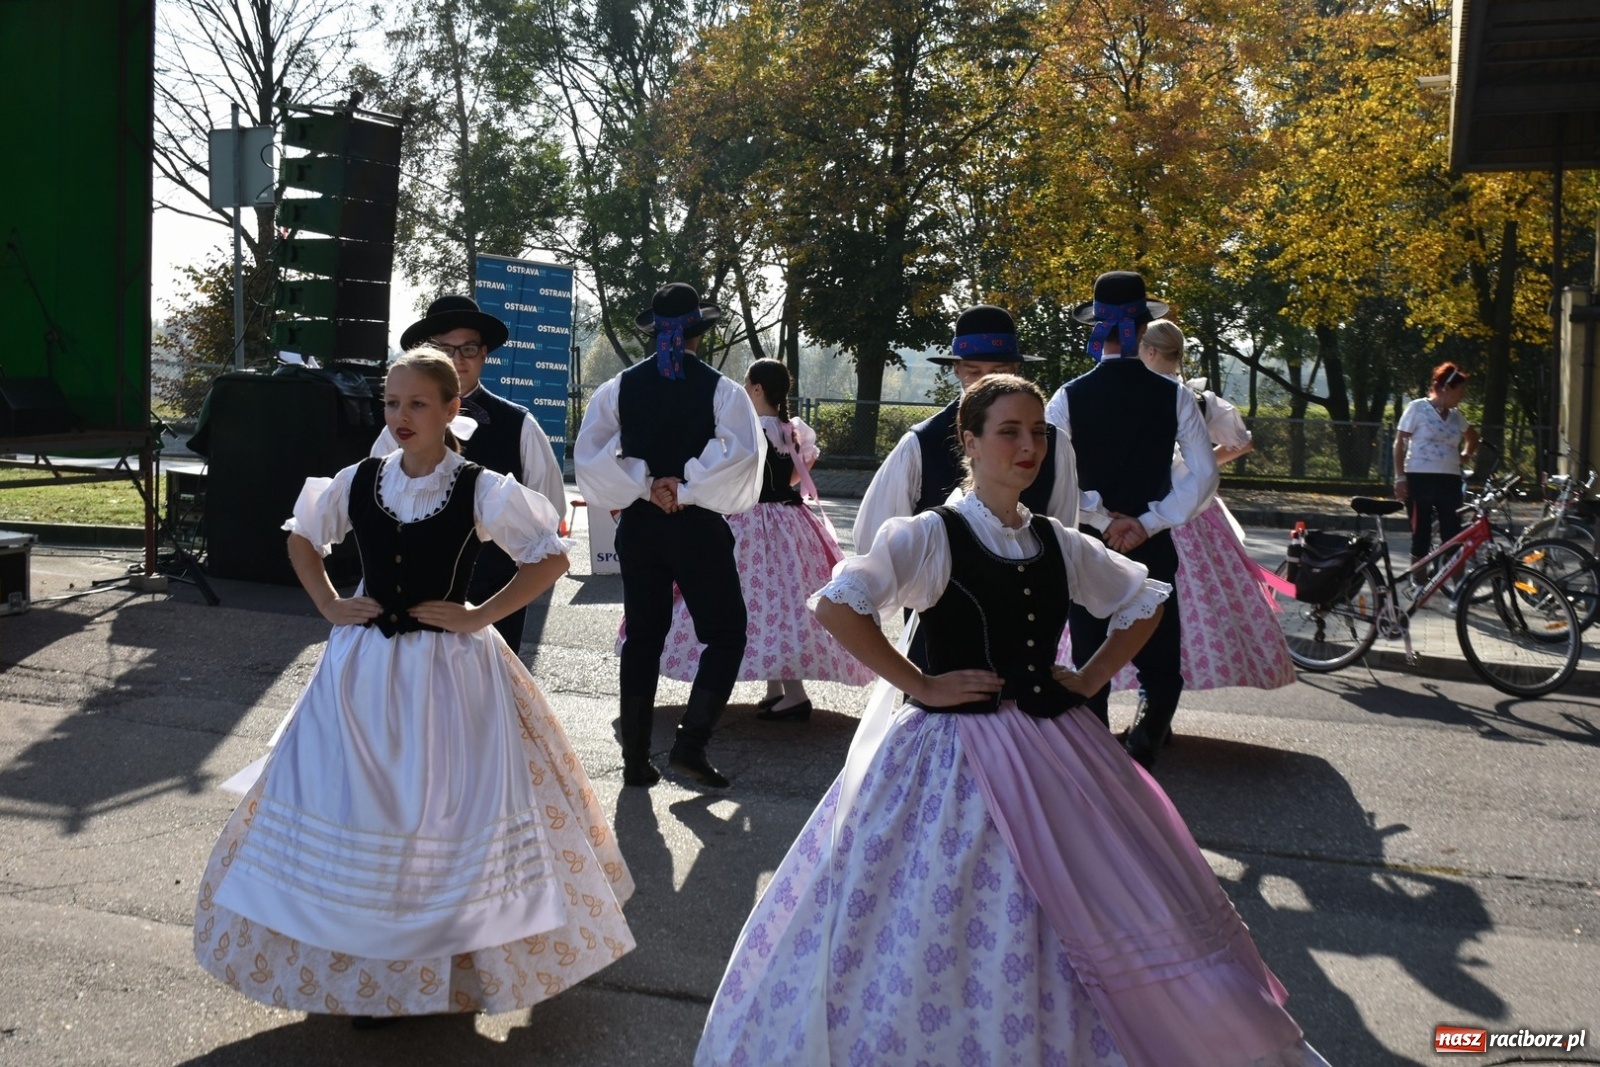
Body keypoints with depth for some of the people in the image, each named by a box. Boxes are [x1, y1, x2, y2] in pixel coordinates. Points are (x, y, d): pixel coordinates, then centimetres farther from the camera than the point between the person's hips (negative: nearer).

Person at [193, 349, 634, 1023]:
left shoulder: (481, 491, -9)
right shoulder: (358, 482, 2)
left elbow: (551, 558, -5)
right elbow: (301, 537, 19)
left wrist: (480, 617, -10)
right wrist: (330, 607, 6)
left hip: (450, 673, -3)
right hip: (362, 668, 4)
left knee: (448, 814, 2)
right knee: (349, 807, 7)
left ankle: (452, 967, 20)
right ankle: (362, 965, 24)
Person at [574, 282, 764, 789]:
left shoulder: (621, 386, 1)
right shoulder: (721, 390, -7)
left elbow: (589, 454, -7)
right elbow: (742, 456, -21)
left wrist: (645, 487, -6)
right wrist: (686, 490, -12)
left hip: (638, 526, 4)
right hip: (698, 527, -3)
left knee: (642, 638, 12)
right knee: (725, 634, 9)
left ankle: (636, 759, 14)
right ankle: (690, 743, -3)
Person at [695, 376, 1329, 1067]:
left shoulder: (1059, 544, 7)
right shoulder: (932, 536, -9)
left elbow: (1144, 602, 22)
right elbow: (836, 606, -20)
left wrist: (1092, 677, 9)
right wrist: (920, 685, -16)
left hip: (1055, 750, 6)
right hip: (955, 752, -5)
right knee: (946, 930, 0)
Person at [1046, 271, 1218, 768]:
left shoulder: (1070, 397, -6)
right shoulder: (1173, 395, -3)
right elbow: (1202, 474, -6)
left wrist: (1102, 521, -7)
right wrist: (1148, 522, -7)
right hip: (1152, 549, 0)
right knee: (1161, 674, 7)